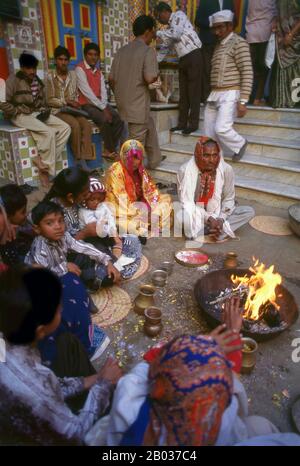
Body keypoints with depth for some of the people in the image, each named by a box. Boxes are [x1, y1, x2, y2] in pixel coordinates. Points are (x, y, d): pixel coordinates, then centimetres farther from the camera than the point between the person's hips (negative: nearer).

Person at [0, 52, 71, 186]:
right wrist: (19, 112, -14)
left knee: (65, 128, -11)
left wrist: (44, 110, 4)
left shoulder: (37, 81, 12)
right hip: (21, 116, -7)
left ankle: (42, 160, -14)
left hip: (38, 113, 8)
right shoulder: (13, 81, -8)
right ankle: (45, 168, -16)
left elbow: (43, 100, 23)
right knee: (49, 132, -31)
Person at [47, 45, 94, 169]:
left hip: (72, 110, 4)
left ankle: (84, 160, -28)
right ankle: (79, 159, -21)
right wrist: (66, 102, -13)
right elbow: (50, 100, -4)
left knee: (87, 124, -25)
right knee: (75, 125, -32)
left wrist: (75, 103, -4)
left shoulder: (73, 75, 13)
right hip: (57, 110, -4)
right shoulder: (50, 76, -1)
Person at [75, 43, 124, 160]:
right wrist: (103, 108, -18)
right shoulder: (80, 69, -5)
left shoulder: (99, 72, 17)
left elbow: (103, 91, 6)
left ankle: (110, 149, -7)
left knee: (119, 120, -15)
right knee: (105, 120, -30)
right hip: (87, 105, -7)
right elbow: (87, 92, -15)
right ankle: (111, 150, -15)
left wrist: (105, 106, -14)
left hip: (100, 103, 7)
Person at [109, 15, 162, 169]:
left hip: (123, 104, 8)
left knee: (150, 129, 26)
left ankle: (154, 160, 39)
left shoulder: (121, 51, 10)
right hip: (138, 105, -8)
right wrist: (156, 76, 1)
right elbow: (149, 79, -22)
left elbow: (111, 79, 10)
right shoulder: (148, 51, -10)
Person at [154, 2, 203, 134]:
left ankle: (193, 124, -3)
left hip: (194, 56, -8)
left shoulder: (179, 15, -3)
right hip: (183, 59, 8)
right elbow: (165, 48, 25)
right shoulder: (169, 27, 20)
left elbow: (176, 33, -19)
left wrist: (157, 33, -8)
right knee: (183, 93, 7)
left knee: (193, 92, -6)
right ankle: (182, 123, 13)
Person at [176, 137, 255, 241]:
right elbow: (186, 202, -18)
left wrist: (221, 219, -20)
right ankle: (222, 230, -20)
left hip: (217, 214, 4)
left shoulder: (226, 169, -13)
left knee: (249, 211, -17)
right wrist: (208, 218, -27)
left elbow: (229, 199, -3)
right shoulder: (185, 170, -19)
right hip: (195, 214, -3)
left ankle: (203, 231, -25)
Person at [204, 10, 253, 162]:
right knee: (209, 134, 5)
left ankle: (240, 145, 8)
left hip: (230, 95, -8)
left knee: (221, 128, -19)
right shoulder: (218, 45, 19)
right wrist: (213, 96, 15)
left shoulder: (238, 43, -5)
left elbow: (247, 73, -12)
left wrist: (242, 101, -19)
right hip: (214, 95, 8)